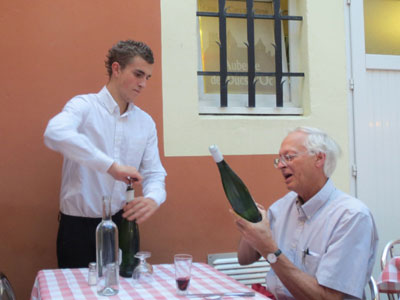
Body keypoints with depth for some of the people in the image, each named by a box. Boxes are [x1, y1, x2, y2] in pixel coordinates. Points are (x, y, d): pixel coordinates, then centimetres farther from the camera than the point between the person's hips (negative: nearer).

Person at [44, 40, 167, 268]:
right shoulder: (85, 106, -8)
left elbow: (154, 174, 3)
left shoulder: (146, 122, 6)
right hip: (78, 226, -4)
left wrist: (153, 199, -20)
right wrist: (112, 166, -36)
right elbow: (55, 134, -30)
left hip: (121, 224, 4)